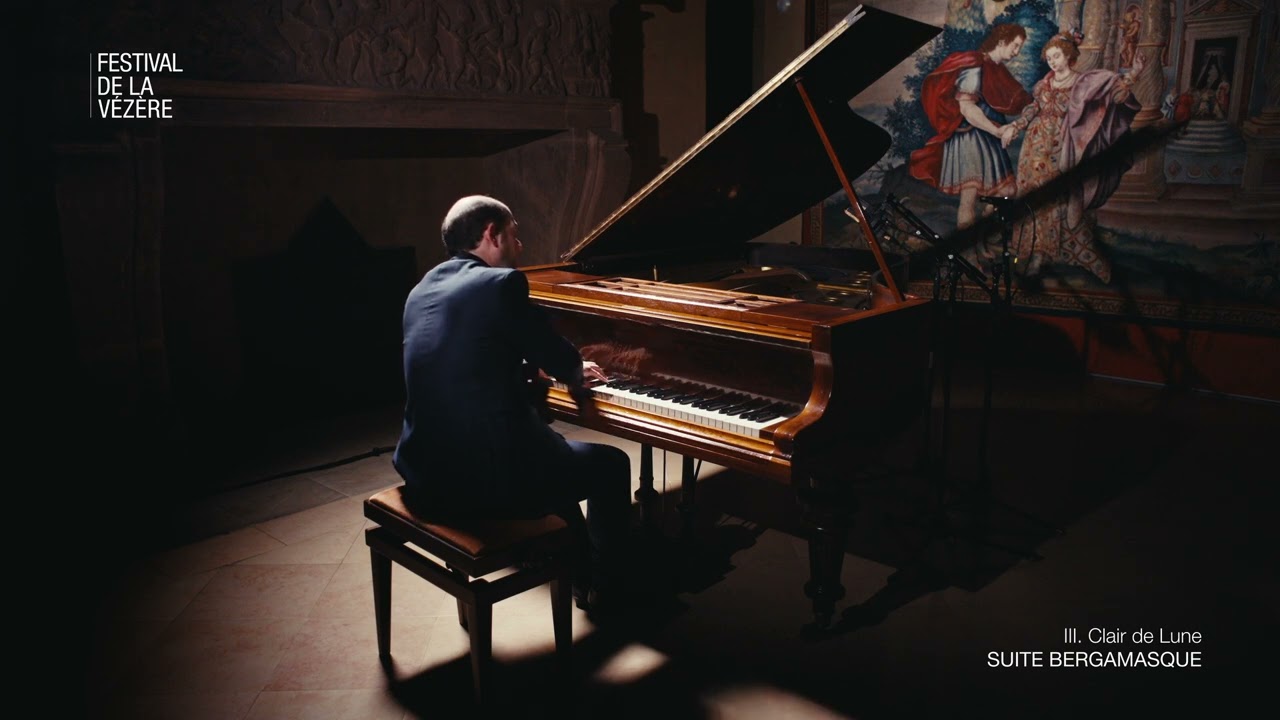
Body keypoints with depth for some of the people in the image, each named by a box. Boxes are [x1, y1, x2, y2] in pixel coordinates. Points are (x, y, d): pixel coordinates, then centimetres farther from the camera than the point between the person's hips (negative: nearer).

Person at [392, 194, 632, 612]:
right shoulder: (501, 283, -12)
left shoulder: (421, 292, 12)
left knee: (550, 454, 34)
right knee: (611, 464, 17)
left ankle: (582, 573, 46)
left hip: (426, 476, 8)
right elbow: (560, 358, -5)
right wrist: (576, 376, 19)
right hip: (488, 480, -8)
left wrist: (565, 371, 30)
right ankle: (605, 585, 34)